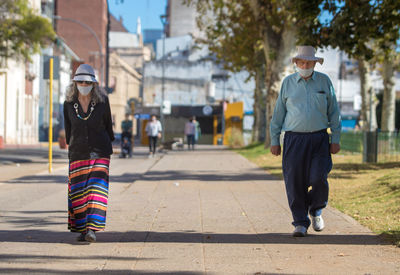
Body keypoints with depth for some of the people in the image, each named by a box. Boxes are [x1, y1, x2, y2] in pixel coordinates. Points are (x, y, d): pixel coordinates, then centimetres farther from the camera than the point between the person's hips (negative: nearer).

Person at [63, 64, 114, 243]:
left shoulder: (102, 101, -3)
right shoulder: (69, 103, 0)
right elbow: (68, 127, 11)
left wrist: (109, 144, 14)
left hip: (99, 152, -2)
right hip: (77, 152, 2)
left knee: (97, 188, -13)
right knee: (78, 191, 3)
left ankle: (92, 229, -20)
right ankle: (81, 228, 16)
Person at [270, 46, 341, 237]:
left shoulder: (324, 81, 8)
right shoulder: (288, 82, 7)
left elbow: (334, 112, 10)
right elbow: (278, 113, 9)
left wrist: (335, 139, 3)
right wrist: (274, 140, 5)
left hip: (319, 138, 0)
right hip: (294, 139, 0)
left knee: (319, 179, -12)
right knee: (295, 182, -4)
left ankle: (316, 210, 17)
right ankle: (300, 223, 7)